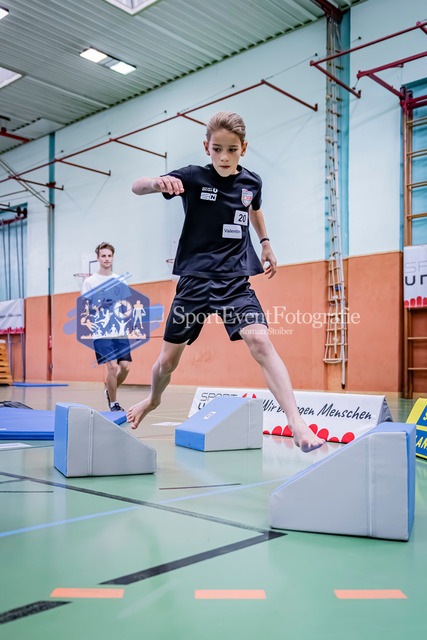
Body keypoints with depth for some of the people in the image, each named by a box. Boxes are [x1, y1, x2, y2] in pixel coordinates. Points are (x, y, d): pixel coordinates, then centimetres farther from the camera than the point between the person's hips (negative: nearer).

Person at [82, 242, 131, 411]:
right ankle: (113, 404, 6)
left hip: (120, 331, 4)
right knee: (112, 366, -11)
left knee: (125, 366, -2)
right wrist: (98, 305, -17)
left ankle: (109, 390, 26)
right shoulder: (90, 282, 3)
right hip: (101, 332, -4)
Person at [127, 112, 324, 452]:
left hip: (235, 279, 1)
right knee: (168, 359, 8)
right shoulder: (193, 177, -5)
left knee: (260, 340, -22)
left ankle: (297, 423, -21)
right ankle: (153, 399, 41)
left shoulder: (251, 182, 4)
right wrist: (157, 182, -35)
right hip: (194, 279, -1)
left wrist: (266, 242, 24)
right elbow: (136, 187, -14)